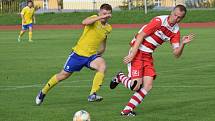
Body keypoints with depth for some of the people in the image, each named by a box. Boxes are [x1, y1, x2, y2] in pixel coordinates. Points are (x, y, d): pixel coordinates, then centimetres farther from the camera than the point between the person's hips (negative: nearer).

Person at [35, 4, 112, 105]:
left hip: (91, 56, 3)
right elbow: (84, 22, -35)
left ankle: (92, 95, -29)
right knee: (64, 75, 7)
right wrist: (100, 17, -38)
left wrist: (98, 53, 11)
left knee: (102, 66, -29)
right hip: (78, 53, -3)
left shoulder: (108, 28, 7)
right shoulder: (94, 18, -9)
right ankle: (43, 92, 31)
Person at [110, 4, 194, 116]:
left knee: (148, 85, -8)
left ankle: (128, 109, 1)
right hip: (137, 52, -7)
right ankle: (120, 77, 16)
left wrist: (183, 44, -19)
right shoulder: (159, 21, -17)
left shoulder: (176, 31, 3)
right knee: (136, 85, -16)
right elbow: (140, 36, -17)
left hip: (148, 56, 7)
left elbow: (176, 54, 2)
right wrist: (132, 54, -21)